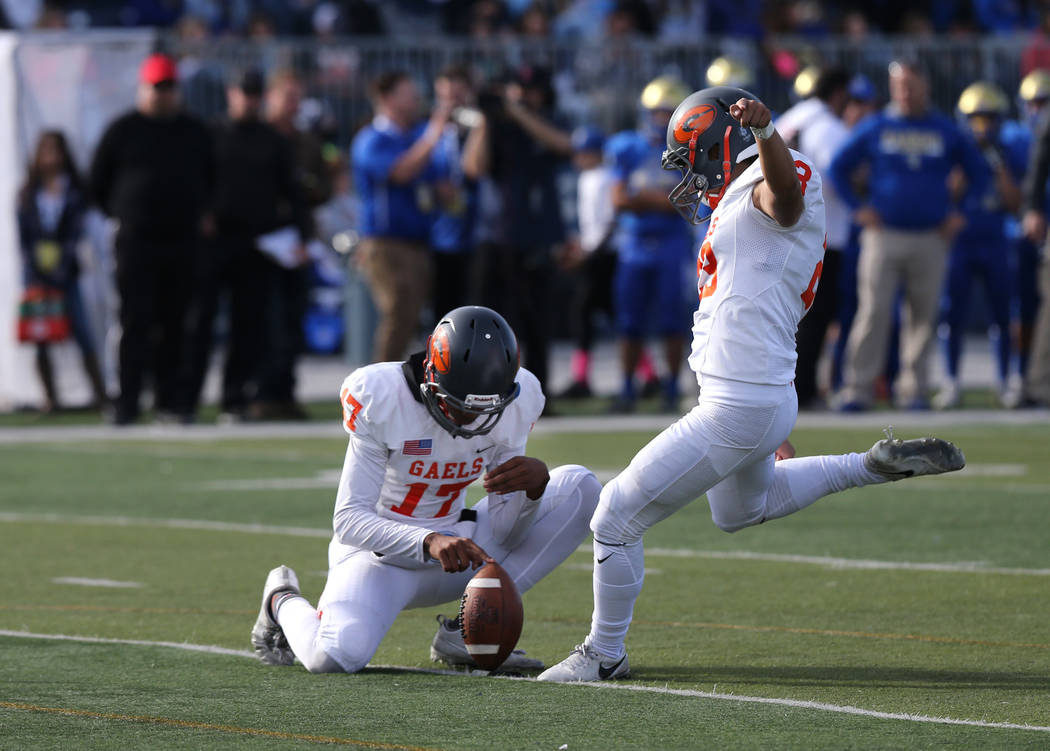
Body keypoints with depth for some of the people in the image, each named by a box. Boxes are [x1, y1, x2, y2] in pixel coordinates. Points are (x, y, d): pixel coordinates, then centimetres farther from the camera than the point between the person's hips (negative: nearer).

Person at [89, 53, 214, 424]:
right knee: (135, 322, -8)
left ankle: (170, 397, 10)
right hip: (136, 239, -3)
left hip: (184, 241, 3)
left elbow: (213, 178, 24)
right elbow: (98, 182, 8)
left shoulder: (195, 132, 13)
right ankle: (127, 402, -8)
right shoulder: (123, 130, 3)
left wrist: (204, 214, 14)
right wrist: (123, 215, 7)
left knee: (175, 323, 5)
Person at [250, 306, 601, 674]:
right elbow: (349, 520, -23)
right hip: (381, 546, -5)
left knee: (579, 487, -11)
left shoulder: (518, 400, -10)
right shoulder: (381, 398, -23)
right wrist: (429, 543, -39)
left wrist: (535, 485, -29)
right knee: (336, 656, -33)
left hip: (455, 545, 5)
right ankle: (283, 602, 7)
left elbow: (503, 530, -6)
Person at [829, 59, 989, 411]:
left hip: (931, 238, 2)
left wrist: (960, 213, 8)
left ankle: (913, 389, 12)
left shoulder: (947, 132, 8)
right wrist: (858, 208, 1)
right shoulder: (874, 128, 5)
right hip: (884, 234, -2)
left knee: (923, 316, 4)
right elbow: (838, 168, 10)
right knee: (873, 312, -9)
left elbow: (979, 173, 18)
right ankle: (858, 388, -7)